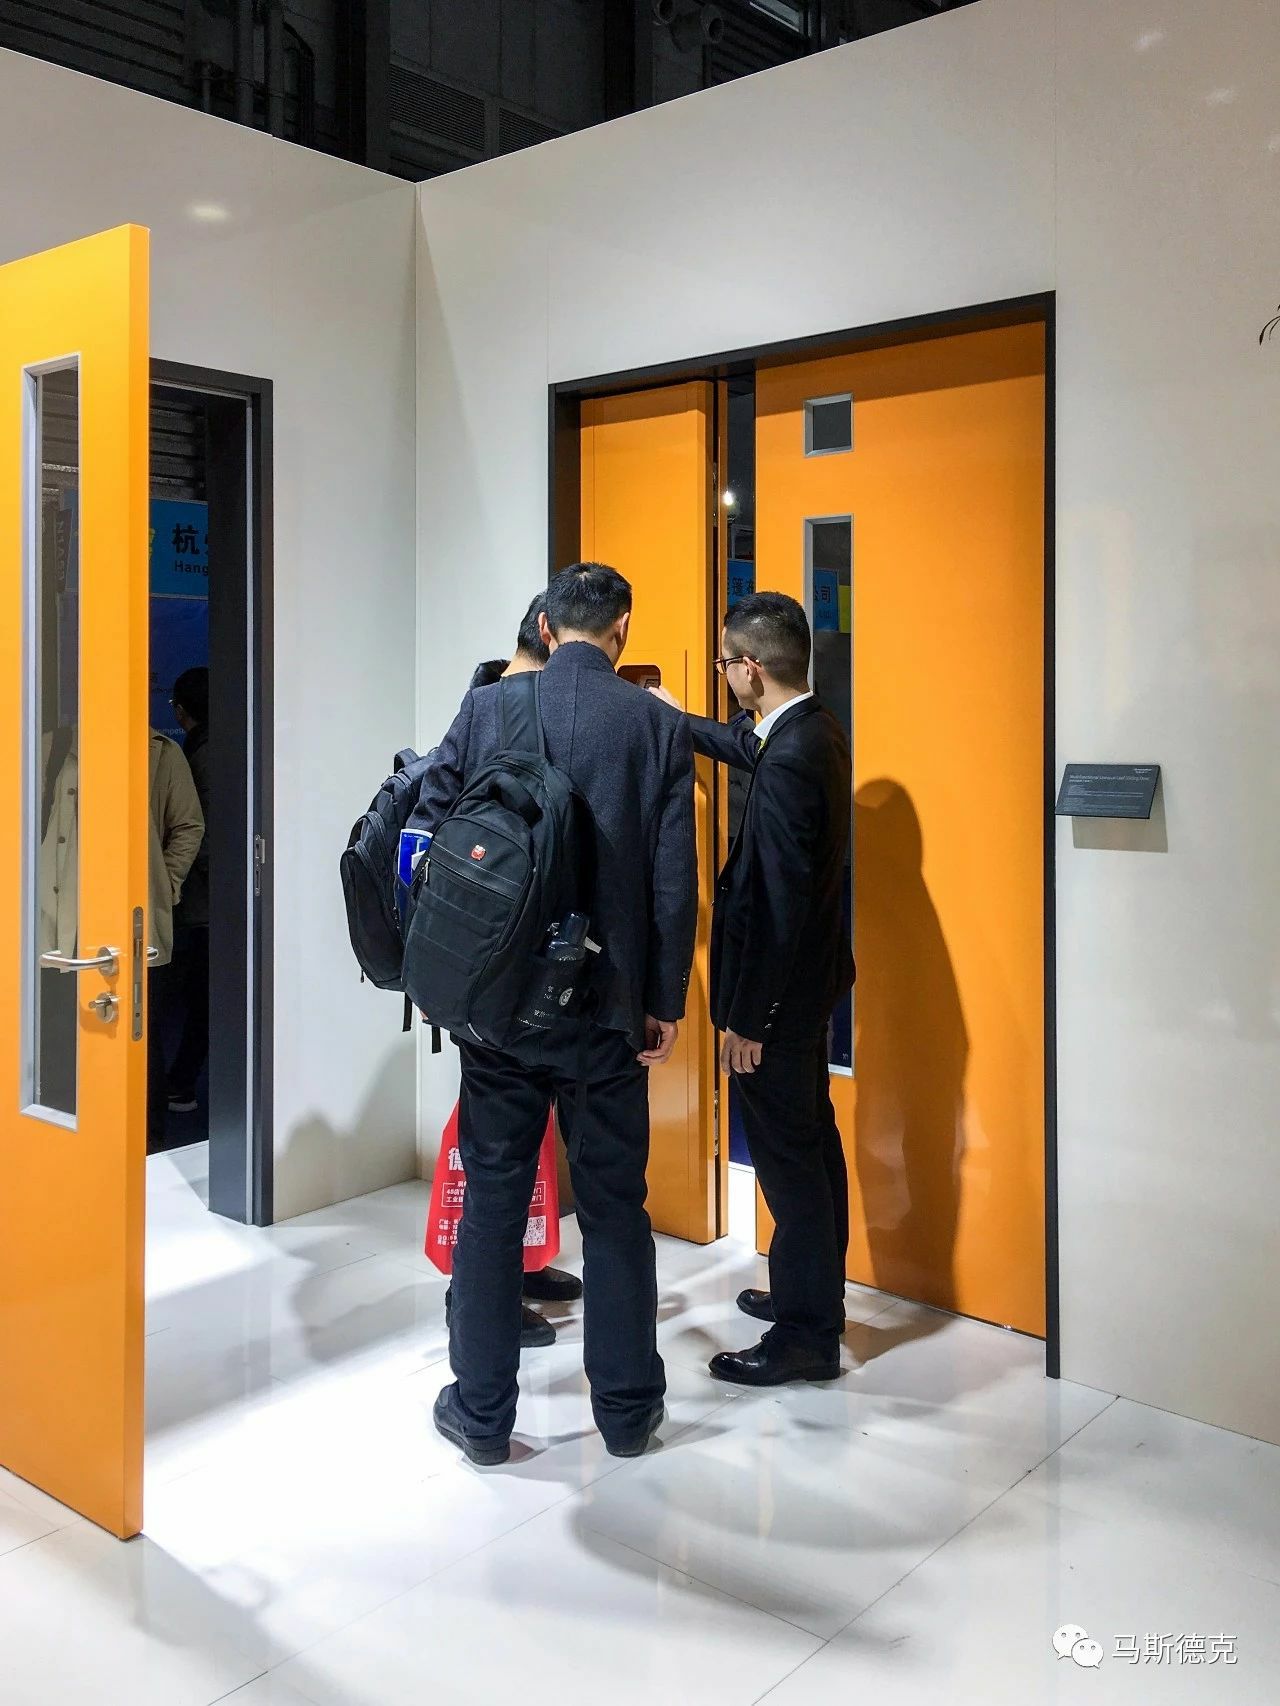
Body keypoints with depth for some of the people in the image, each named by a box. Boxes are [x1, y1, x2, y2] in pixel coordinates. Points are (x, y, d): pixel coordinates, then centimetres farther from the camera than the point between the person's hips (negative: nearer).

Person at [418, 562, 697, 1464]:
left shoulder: (486, 708, -1)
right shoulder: (659, 727, -2)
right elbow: (674, 879, -4)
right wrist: (665, 1001, 4)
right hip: (609, 1006, 0)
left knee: (493, 1203, 10)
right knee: (615, 1205, 12)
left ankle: (483, 1412, 21)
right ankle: (628, 1408, 24)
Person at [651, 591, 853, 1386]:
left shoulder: (789, 765, -26)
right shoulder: (815, 731, 3)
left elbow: (777, 904, -26)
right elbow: (748, 746, 28)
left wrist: (747, 1016, -19)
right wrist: (679, 720, 42)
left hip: (780, 990, -10)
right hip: (809, 977, 10)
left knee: (788, 1155, 1)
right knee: (812, 1141, 19)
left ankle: (809, 1335, 13)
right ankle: (812, 1291, 35)